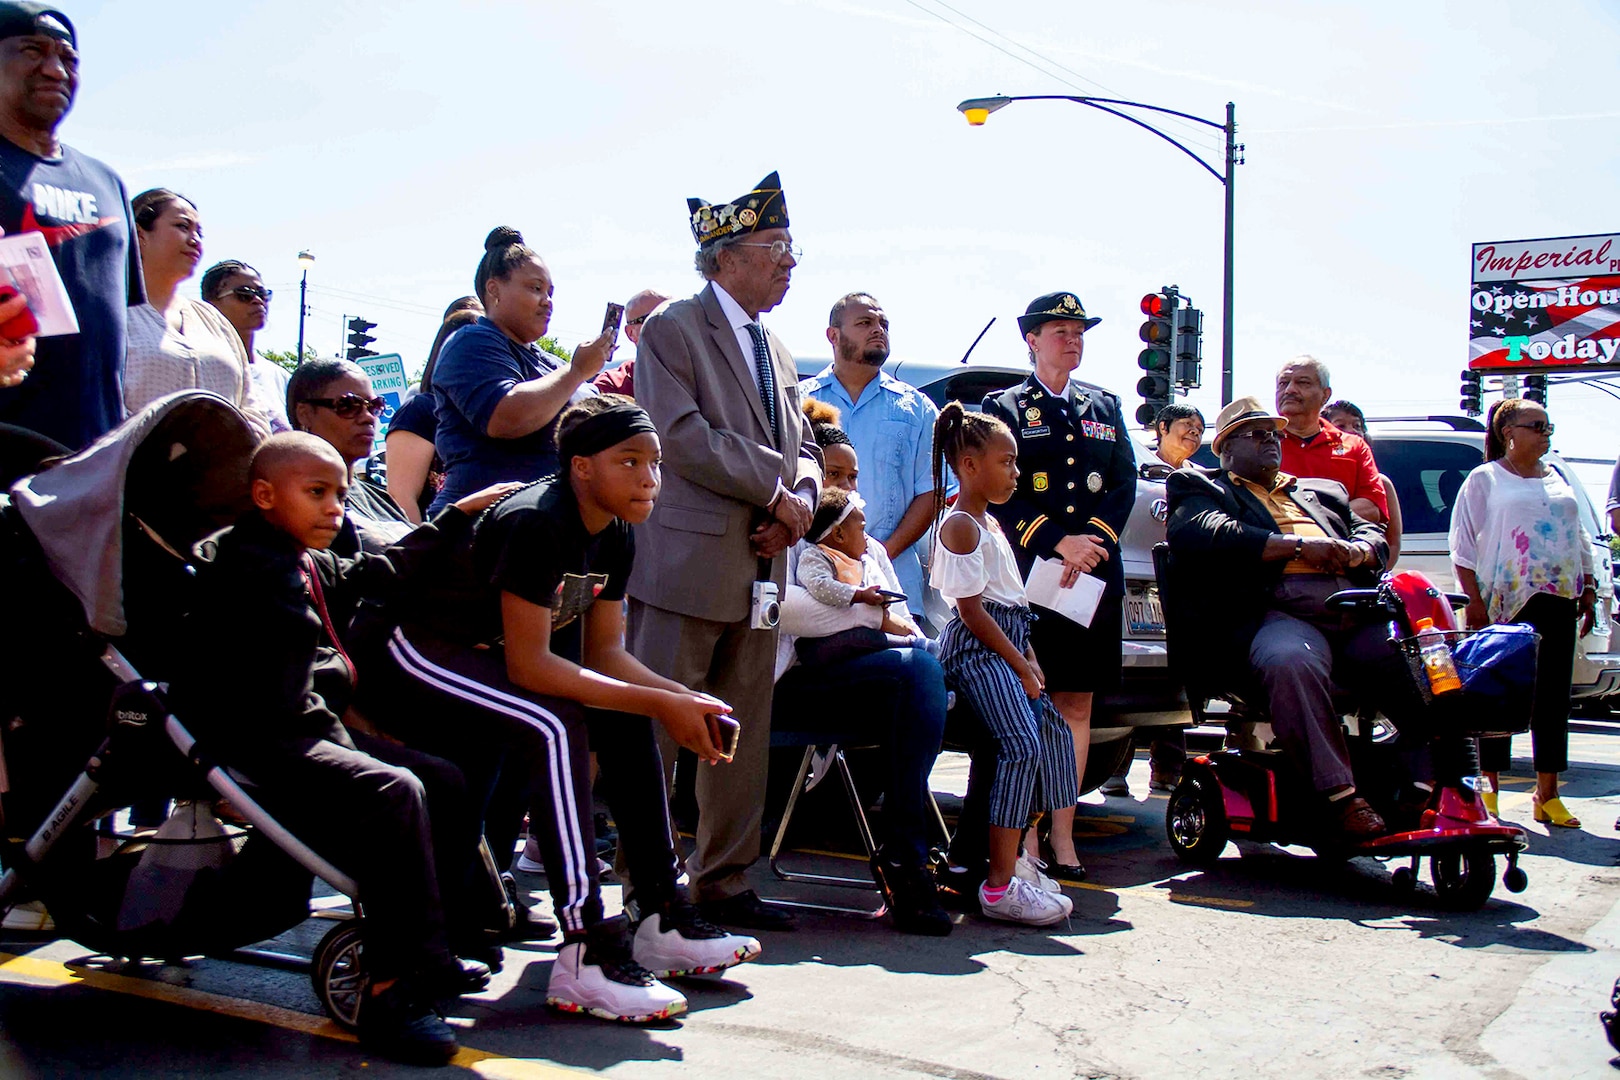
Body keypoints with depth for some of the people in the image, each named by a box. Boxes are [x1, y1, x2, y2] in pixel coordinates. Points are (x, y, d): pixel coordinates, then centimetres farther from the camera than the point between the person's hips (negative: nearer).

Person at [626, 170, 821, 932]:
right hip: (687, 563, -8)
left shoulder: (776, 352, 21)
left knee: (745, 734, 11)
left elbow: (801, 447, 19)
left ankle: (723, 881, 20)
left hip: (759, 569, 8)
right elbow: (684, 437, -16)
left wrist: (798, 502, -3)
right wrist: (776, 488, -13)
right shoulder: (672, 331, -4)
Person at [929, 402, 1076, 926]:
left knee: (1054, 732, 9)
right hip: (975, 649, -10)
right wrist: (1020, 666, -15)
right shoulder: (961, 526, -10)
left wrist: (1030, 658, 11)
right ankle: (1000, 885, -25)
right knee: (1021, 743, -23)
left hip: (1005, 645, 10)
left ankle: (1016, 853, 18)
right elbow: (971, 610, -16)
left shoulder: (991, 522, 20)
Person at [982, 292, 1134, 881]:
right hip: (1025, 577, -4)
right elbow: (997, 495, -4)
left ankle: (1063, 833, 10)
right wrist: (1058, 543, -14)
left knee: (1077, 705, 4)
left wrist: (1090, 543, -7)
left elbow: (1125, 486, 10)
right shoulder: (1004, 408, 6)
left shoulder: (1105, 408, 19)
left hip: (1094, 579, 4)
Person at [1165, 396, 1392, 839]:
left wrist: (1354, 551, 1)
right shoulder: (1202, 487, 20)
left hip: (1355, 607, 5)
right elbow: (1207, 535, -2)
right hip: (1274, 610, -5)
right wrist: (1299, 546, -9)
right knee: (1291, 661, -40)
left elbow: (1374, 535, 28)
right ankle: (1339, 795, -35)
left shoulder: (1324, 492, 38)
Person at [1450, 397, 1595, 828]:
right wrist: (1474, 600, -12)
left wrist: (1588, 590, 13)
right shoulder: (1485, 479, 2)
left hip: (1557, 601, 5)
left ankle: (1547, 795, 8)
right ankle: (1487, 791, 6)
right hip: (1504, 605, -5)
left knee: (1553, 696, 3)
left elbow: (1579, 540, 23)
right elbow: (1463, 546, -3)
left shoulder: (1556, 481, 19)